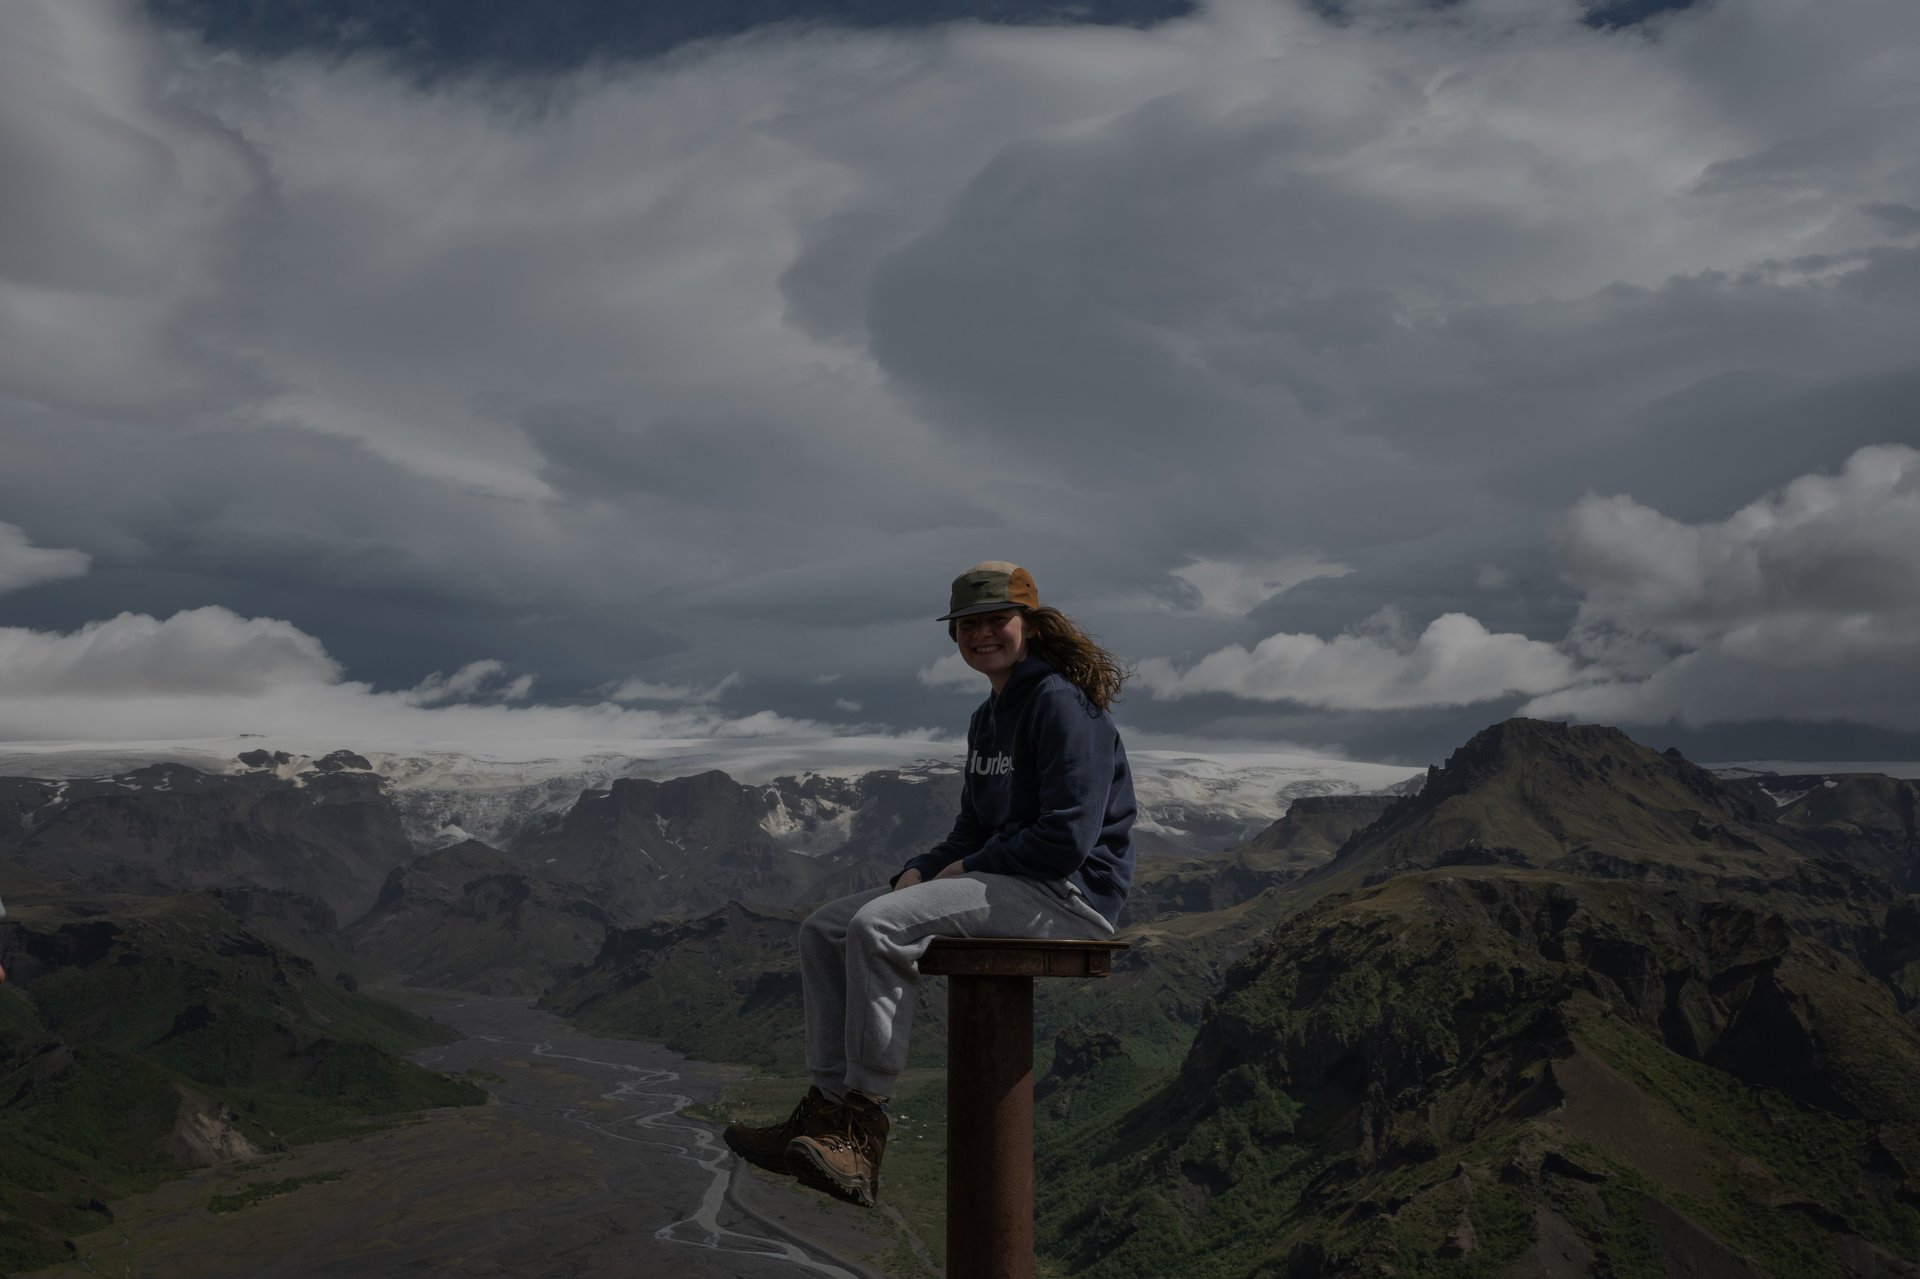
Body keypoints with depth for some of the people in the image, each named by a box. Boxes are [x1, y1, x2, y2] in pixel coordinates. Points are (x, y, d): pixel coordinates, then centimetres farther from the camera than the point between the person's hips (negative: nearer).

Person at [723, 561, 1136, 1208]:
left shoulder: (1062, 703, -12)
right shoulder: (988, 719, 18)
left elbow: (1067, 838, -20)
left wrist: (967, 869, -10)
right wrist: (921, 870, 1)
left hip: (1068, 896, -10)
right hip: (1005, 887, 10)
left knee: (880, 927, -28)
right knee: (824, 930, 1)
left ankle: (862, 1129, -22)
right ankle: (828, 1108, -3)